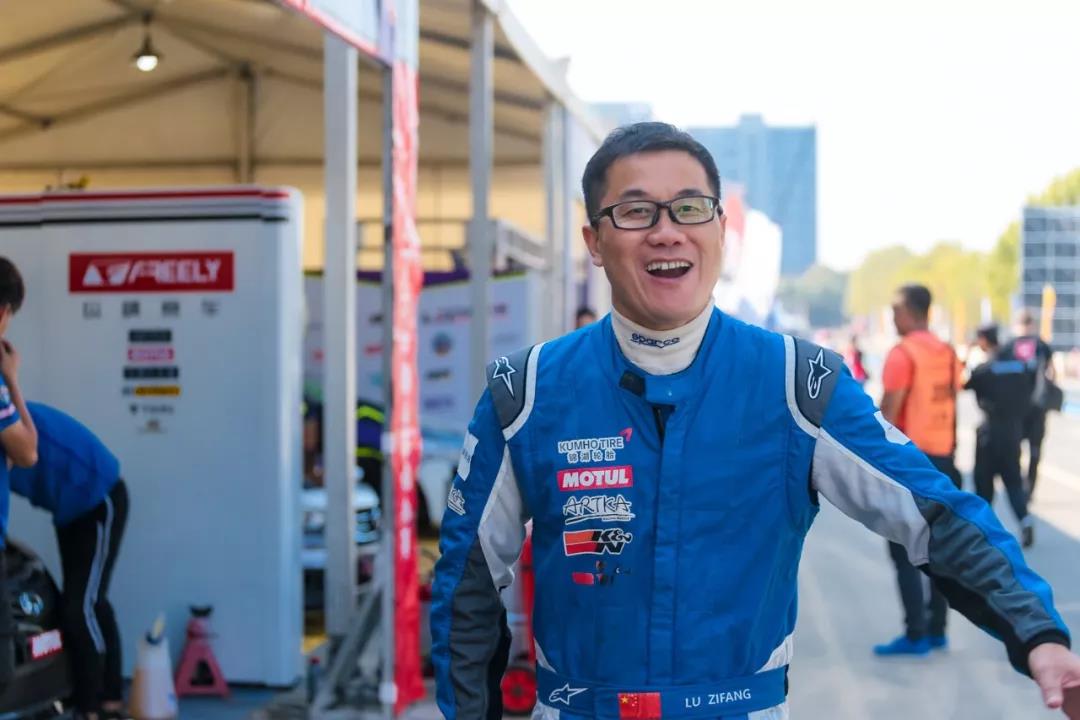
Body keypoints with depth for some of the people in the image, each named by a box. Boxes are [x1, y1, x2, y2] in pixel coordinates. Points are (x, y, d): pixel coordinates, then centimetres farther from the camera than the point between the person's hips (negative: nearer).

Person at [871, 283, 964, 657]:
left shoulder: (903, 354, -13)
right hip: (942, 458, 8)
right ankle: (936, 629, 18)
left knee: (904, 551, -2)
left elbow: (889, 413, -15)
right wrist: (948, 455, 19)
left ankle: (916, 635, -4)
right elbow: (951, 409, 14)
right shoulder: (948, 353, 10)